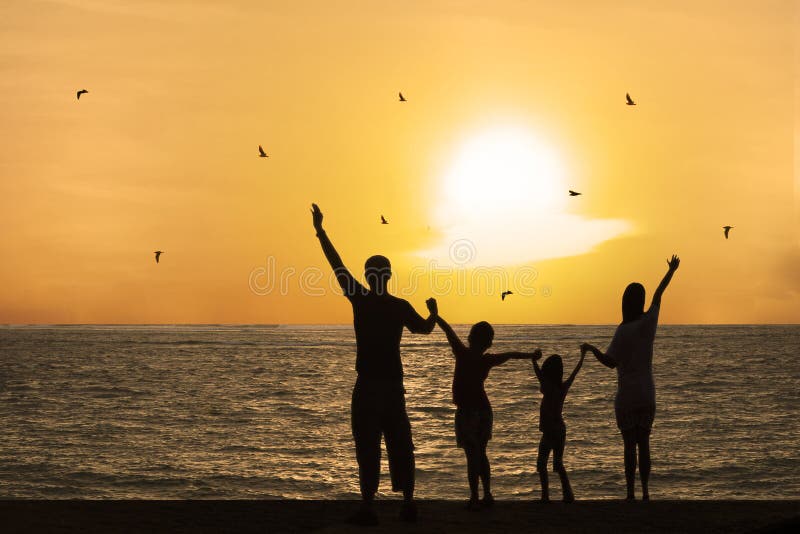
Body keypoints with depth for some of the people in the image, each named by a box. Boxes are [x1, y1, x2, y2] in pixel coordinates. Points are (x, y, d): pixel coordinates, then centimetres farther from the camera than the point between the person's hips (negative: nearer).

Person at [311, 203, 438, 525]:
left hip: (368, 384, -4)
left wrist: (320, 231, 5)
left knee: (368, 446, -5)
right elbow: (425, 328, 19)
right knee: (399, 444, 10)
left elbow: (337, 265, -3)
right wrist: (433, 312, 40)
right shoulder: (401, 307, 2)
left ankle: (368, 507, -9)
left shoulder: (361, 299, -7)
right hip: (394, 384, 4)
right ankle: (408, 503, 11)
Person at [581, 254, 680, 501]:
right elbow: (658, 295, 15)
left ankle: (631, 493, -5)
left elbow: (611, 362, -17)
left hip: (627, 395, -4)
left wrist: (591, 348, -2)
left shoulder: (623, 330, -13)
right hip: (648, 394, 4)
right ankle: (645, 491, 6)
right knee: (644, 443, 9)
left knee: (630, 445, -2)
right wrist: (671, 271, 30)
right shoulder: (648, 322, -1)